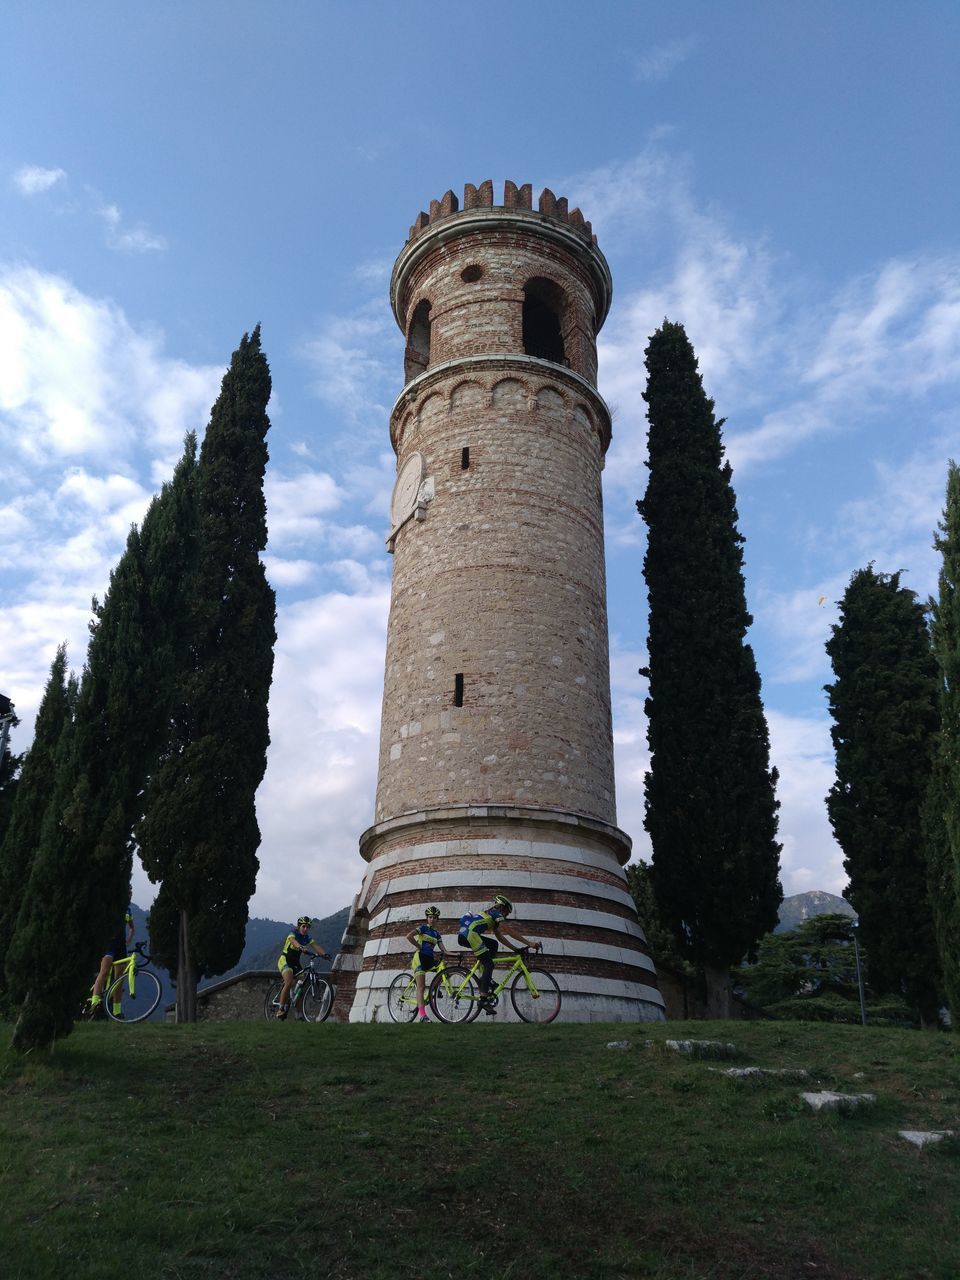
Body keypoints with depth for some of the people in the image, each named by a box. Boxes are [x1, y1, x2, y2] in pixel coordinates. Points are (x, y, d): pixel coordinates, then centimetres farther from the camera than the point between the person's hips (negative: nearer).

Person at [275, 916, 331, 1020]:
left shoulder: (307, 938, 1)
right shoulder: (293, 933, -15)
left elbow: (316, 945, -15)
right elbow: (293, 940, -39)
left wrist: (324, 954, -34)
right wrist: (300, 947, -61)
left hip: (295, 962, 6)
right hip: (284, 960, -6)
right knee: (289, 982, -27)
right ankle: (281, 1010, -19)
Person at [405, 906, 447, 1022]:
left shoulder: (437, 933, 17)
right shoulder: (423, 927, -1)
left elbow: (441, 947, 7)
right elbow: (409, 936, -16)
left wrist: (445, 953, -16)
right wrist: (419, 947, -8)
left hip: (430, 959, 7)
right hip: (420, 957, -7)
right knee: (421, 986, -15)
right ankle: (422, 1014, -25)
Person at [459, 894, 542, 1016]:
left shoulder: (490, 915, 31)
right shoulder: (496, 914, 5)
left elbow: (500, 936, 33)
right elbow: (510, 932, -3)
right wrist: (529, 943, -4)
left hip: (463, 935, 9)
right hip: (470, 934, -9)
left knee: (494, 945, 21)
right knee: (489, 965, -6)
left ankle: (486, 978, 17)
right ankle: (483, 1000, -13)